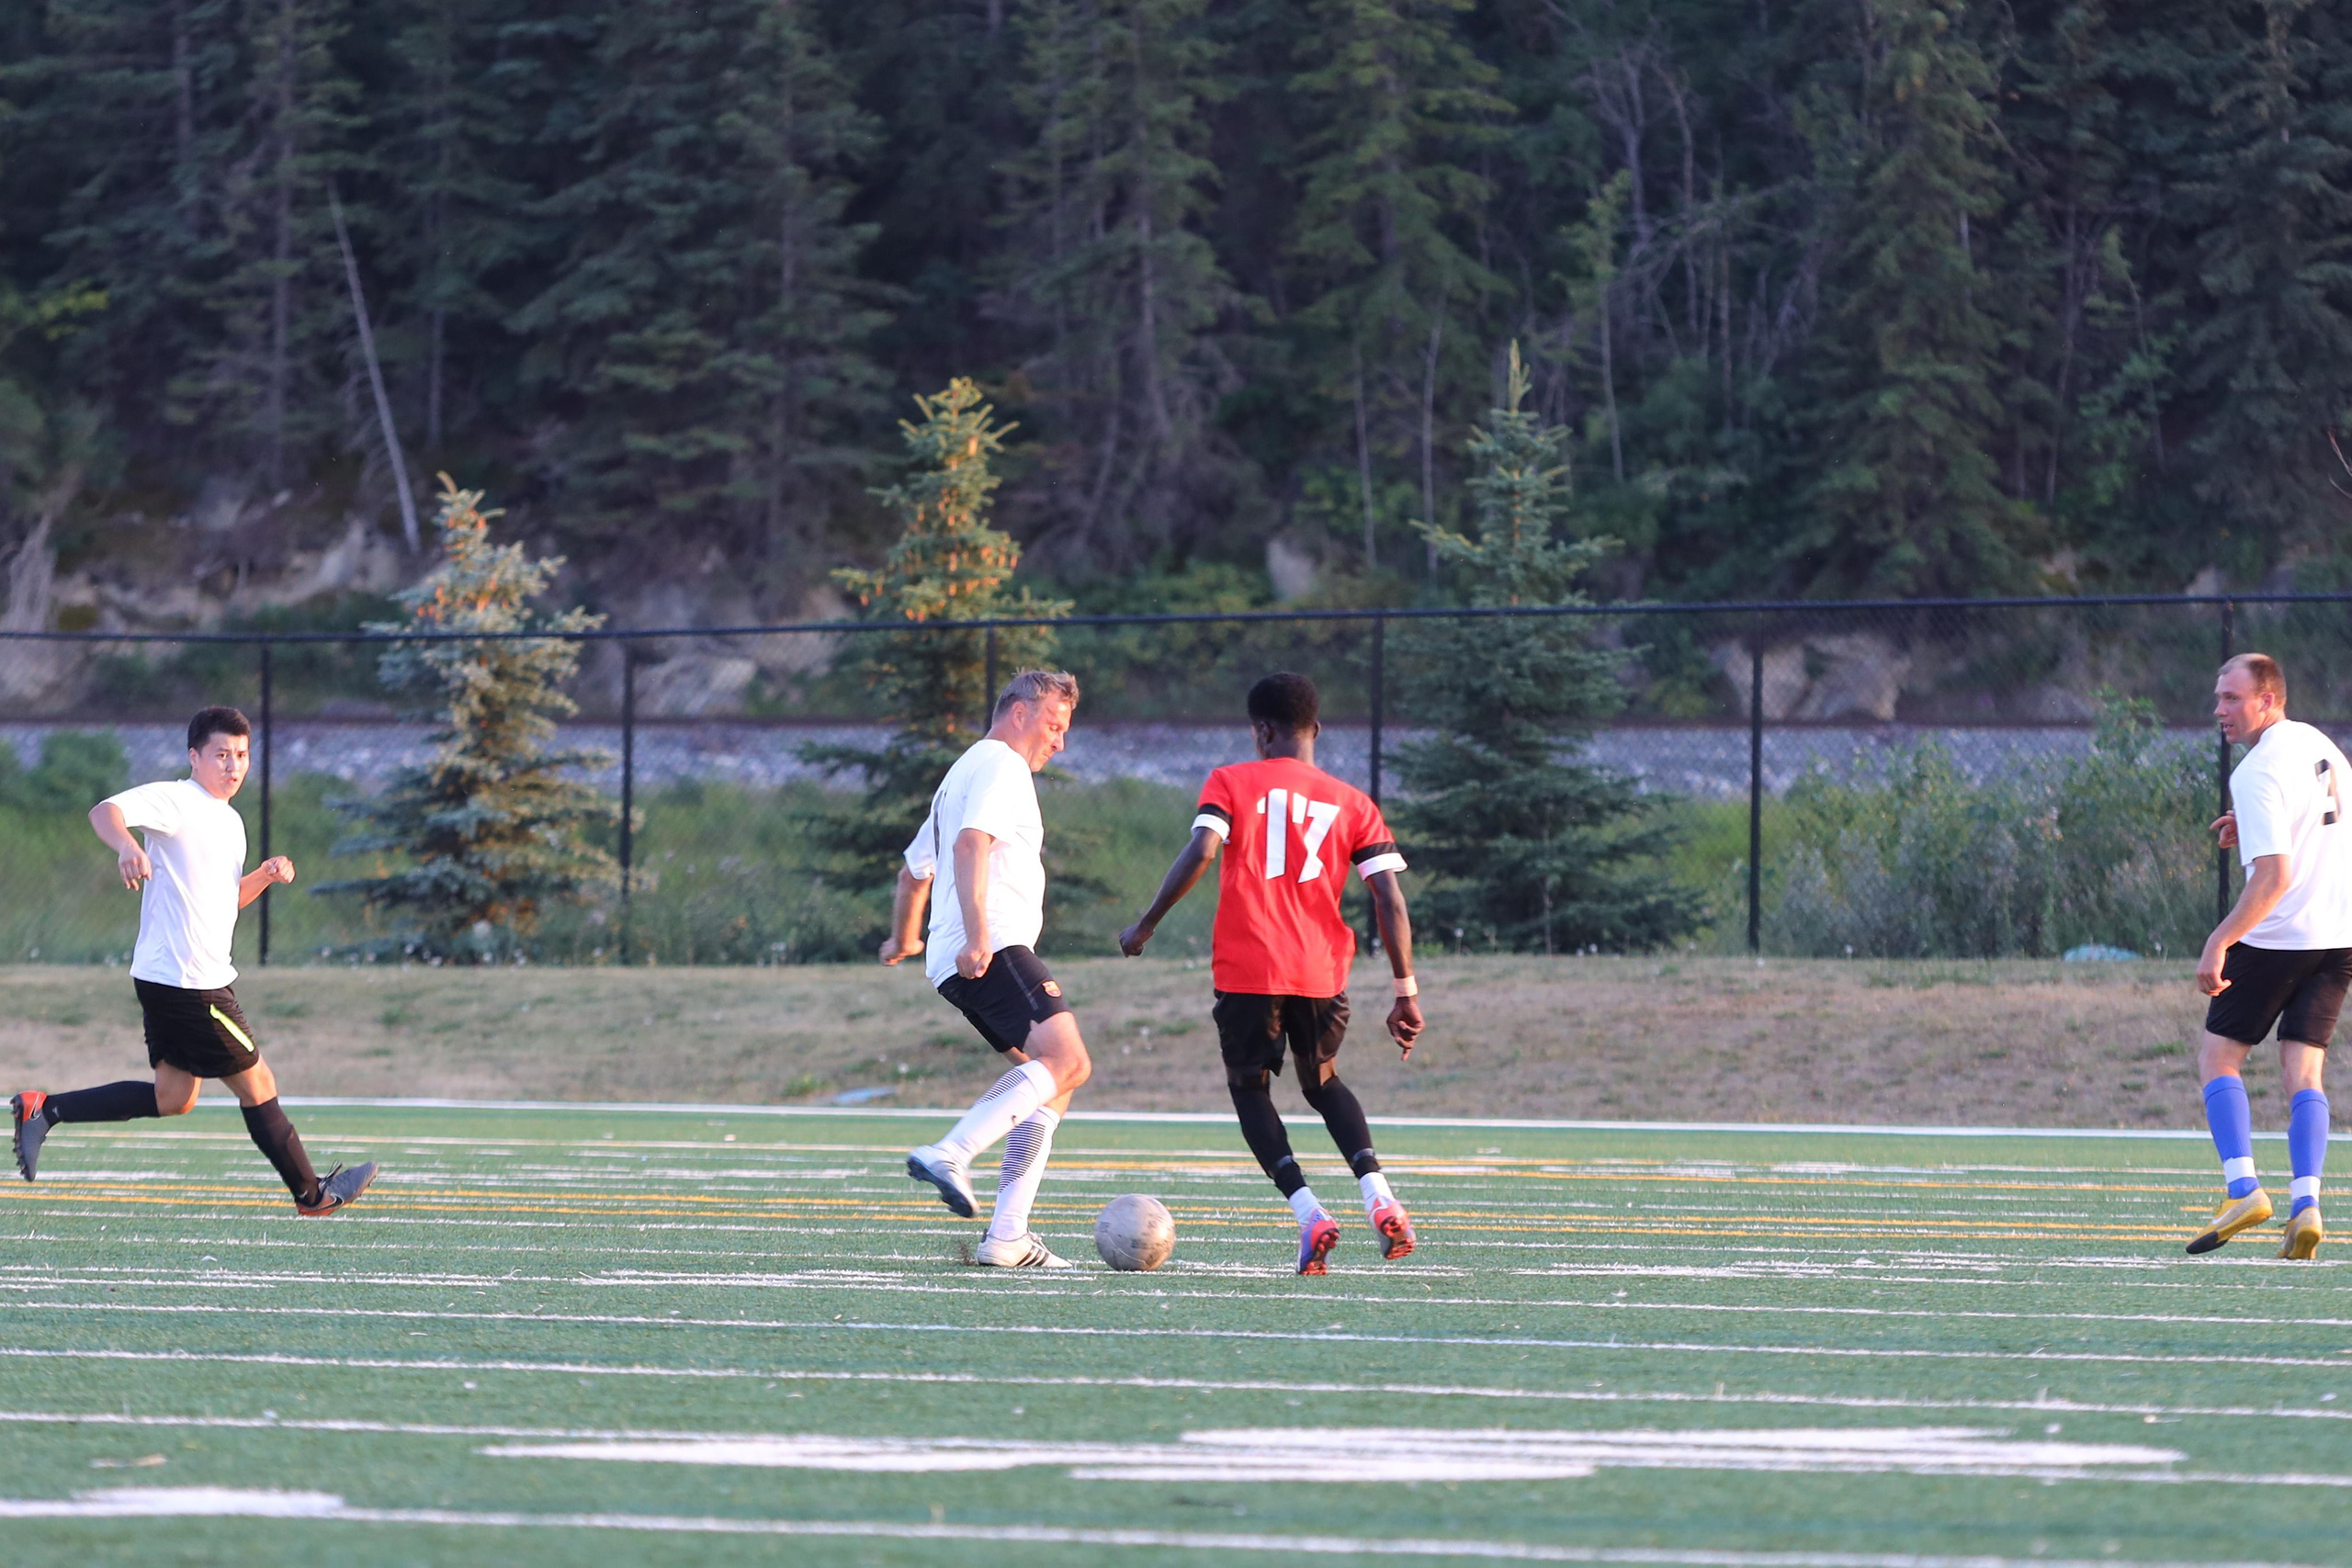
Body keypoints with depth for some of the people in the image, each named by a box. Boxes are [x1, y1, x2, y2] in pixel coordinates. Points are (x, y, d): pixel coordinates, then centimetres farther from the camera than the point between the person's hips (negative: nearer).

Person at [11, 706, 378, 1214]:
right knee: (256, 1084, 2)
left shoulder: (231, 822, 18)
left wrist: (265, 875, 7)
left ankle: (43, 1111, 12)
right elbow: (105, 811, -27)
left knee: (173, 1098, 13)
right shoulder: (175, 801, -11)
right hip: (184, 982, -10)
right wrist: (127, 846, -48)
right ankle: (312, 1194, 15)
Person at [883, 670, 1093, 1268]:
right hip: (995, 949, -10)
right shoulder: (1001, 765, -1)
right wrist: (976, 935, -29)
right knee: (1067, 1061, -22)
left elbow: (914, 870, 41)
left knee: (1053, 1075, 9)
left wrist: (903, 939, 58)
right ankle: (950, 1154, -34)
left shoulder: (963, 772, 30)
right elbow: (970, 844, -19)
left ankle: (1007, 1237, 0)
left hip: (957, 962, 10)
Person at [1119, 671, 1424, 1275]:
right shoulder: (1353, 804, 9)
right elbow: (1390, 900, 2)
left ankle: (1309, 1214, -8)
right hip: (1323, 971, 3)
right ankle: (1380, 1198, 3)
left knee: (1248, 1087, 14)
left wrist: (1145, 927, -5)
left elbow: (1200, 852, -14)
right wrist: (1406, 992, 5)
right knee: (1322, 1081, 26)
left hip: (1247, 971, -3)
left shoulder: (1231, 783, 3)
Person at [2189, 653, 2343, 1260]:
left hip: (2278, 935, -7)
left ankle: (2244, 1187, -10)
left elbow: (2274, 876, -24)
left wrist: (2220, 942, -27)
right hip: (2338, 936, 7)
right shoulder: (2320, 745, 11)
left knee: (2218, 1055, 4)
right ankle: (2305, 1203, -9)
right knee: (2304, 1071, 7)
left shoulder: (2258, 774, -16)